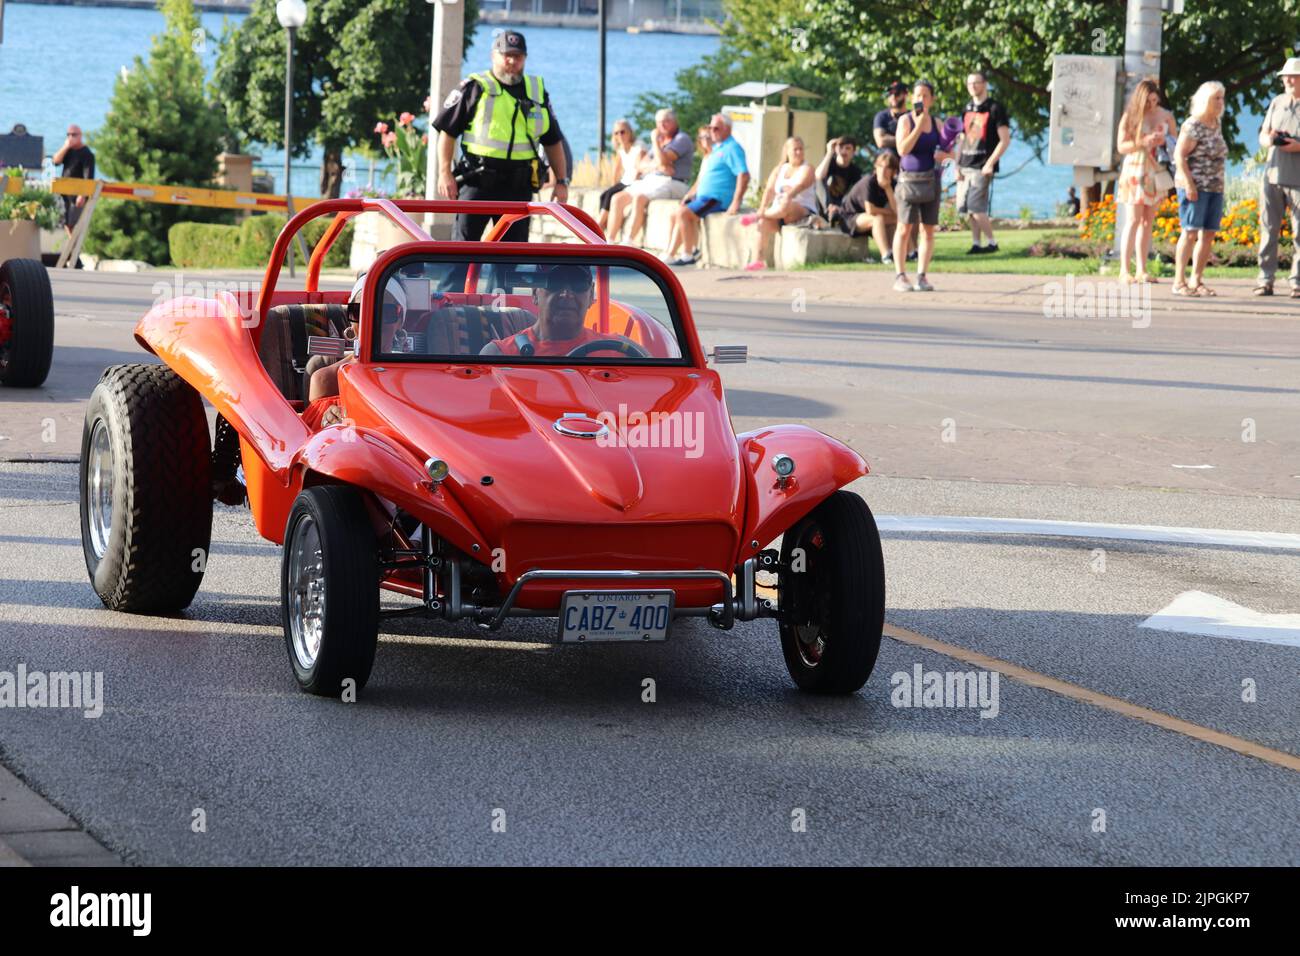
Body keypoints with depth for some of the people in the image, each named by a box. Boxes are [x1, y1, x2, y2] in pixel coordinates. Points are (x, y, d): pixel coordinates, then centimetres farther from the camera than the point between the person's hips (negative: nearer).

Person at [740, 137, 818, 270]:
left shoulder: (807, 169, 3)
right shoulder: (779, 170, 19)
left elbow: (800, 186, -17)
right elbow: (769, 190, 4)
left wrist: (788, 196, -37)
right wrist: (762, 208, -15)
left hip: (803, 213, -4)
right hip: (777, 214, 4)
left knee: (785, 207, -39)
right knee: (763, 223, -29)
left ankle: (757, 216, -19)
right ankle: (758, 260, -39)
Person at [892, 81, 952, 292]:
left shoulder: (936, 123, 10)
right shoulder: (906, 120, -1)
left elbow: (949, 150, 16)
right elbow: (903, 149, -13)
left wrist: (945, 154, -8)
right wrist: (919, 127, -17)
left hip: (931, 179, 4)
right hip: (909, 179, -4)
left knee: (928, 229, 2)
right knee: (905, 228, -7)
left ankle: (922, 276, 7)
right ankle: (900, 277, -4)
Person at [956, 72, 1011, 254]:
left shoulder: (995, 109, -5)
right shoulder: (967, 109, 15)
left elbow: (1005, 140, -8)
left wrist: (990, 163, -16)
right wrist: (957, 166, 9)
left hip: (982, 167, -7)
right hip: (965, 167, 7)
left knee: (976, 208, -12)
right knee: (968, 209, 4)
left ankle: (992, 243, 0)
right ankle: (976, 244, 11)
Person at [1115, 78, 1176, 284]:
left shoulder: (1166, 116, 7)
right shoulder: (1131, 116, -3)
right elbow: (1121, 146, -6)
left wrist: (1164, 142, -8)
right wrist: (1143, 142, -21)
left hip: (1155, 172, 4)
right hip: (1135, 170, -4)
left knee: (1148, 221, 4)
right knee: (1133, 220, -9)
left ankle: (1141, 270, 7)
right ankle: (1124, 271, -11)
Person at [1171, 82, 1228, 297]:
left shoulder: (1217, 123, 15)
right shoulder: (1193, 125, -9)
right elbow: (1179, 155, -13)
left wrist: (1221, 184, 17)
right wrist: (1189, 183, -19)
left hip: (1215, 188, 8)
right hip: (1194, 187, -8)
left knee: (1209, 234, 5)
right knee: (1191, 232, -11)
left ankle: (1197, 280, 10)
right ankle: (1179, 281, -9)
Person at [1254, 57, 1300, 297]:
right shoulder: (1277, 102, 15)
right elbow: (1262, 135, 19)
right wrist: (1269, 139, -5)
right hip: (1272, 175, 4)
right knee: (1268, 228, 2)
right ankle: (1265, 280, 6)